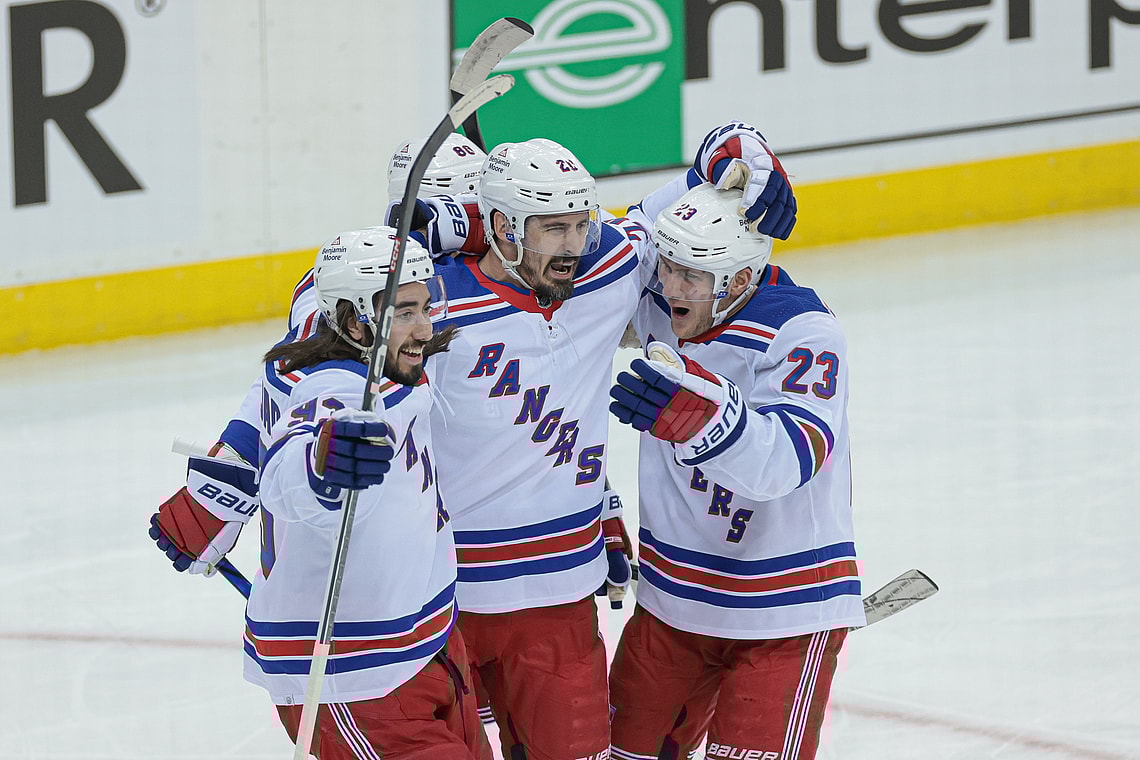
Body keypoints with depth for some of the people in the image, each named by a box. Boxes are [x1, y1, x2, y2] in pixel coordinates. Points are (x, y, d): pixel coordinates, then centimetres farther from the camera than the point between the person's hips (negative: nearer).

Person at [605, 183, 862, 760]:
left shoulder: (804, 334, -23)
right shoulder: (658, 304, -5)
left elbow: (783, 462, -37)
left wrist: (701, 414, -55)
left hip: (783, 613, -7)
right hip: (672, 601, 7)